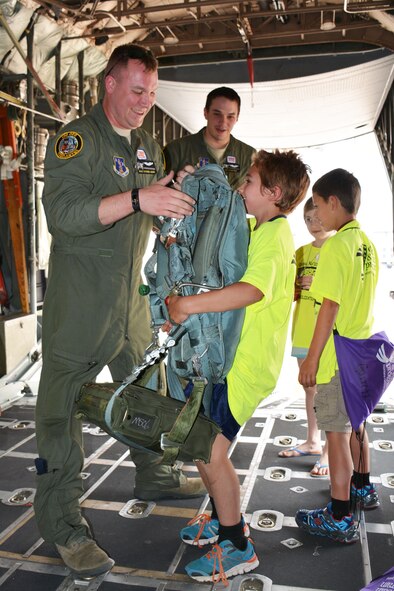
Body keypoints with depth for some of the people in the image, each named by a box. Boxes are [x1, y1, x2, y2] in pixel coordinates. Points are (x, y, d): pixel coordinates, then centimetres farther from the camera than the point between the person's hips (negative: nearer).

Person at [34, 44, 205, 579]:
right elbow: (62, 213, -24)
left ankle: (152, 475, 37)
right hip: (79, 298, -7)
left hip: (130, 294, 8)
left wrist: (179, 195, 2)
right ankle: (61, 523, 12)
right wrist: (138, 198, -32)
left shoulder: (147, 145, 15)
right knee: (64, 405, -1)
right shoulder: (76, 139, -9)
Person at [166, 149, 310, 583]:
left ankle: (237, 547, 12)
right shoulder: (259, 230, 14)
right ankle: (222, 517, 36)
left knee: (208, 450, -7)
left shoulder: (273, 237, -17)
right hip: (229, 354, 10)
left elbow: (252, 289, -37)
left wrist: (186, 304, -33)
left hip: (248, 365, -10)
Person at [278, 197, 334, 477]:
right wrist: (300, 286, -7)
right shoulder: (302, 252, 12)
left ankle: (330, 451, 7)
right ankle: (313, 442, 30)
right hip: (303, 332, 6)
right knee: (311, 389, 16)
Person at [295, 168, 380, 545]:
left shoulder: (336, 246, -18)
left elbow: (330, 307, -21)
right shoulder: (368, 245, 8)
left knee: (337, 432, 0)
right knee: (354, 422, 23)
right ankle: (362, 488, 41)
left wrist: (312, 358, -16)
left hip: (337, 355, -9)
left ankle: (340, 519, 11)